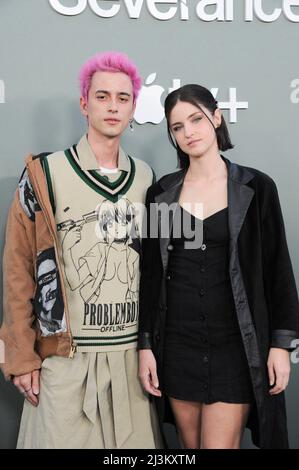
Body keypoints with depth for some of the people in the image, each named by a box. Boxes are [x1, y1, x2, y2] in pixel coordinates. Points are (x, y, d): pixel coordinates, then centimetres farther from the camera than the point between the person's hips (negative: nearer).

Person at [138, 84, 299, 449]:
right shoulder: (161, 193, 3)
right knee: (190, 443, 15)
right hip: (177, 344, 3)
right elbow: (150, 274, 4)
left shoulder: (257, 188, -3)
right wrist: (145, 345, 2)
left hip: (234, 344, -2)